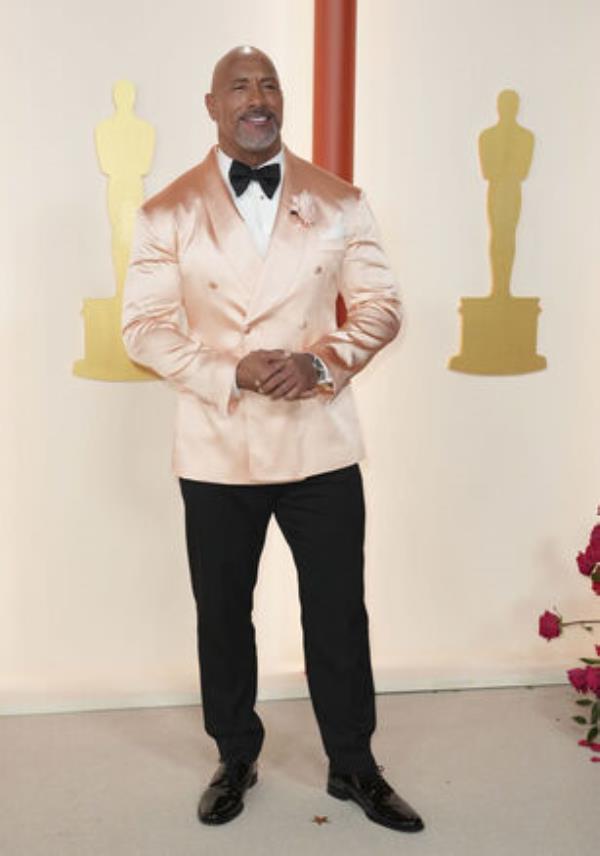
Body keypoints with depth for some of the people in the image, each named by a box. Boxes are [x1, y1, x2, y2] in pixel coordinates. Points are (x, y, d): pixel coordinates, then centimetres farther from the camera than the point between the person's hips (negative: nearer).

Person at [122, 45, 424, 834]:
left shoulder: (340, 202, 4)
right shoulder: (168, 212, 1)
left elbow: (380, 306, 3)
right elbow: (144, 326, -3)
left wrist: (321, 361, -17)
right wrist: (231, 374, -18)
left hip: (321, 444, 1)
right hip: (216, 450, 0)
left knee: (339, 614, 9)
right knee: (222, 615, 13)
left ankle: (353, 766, 30)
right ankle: (235, 760, 35)